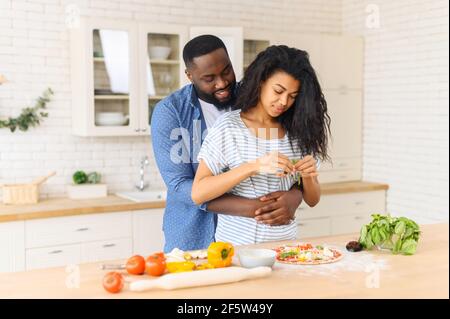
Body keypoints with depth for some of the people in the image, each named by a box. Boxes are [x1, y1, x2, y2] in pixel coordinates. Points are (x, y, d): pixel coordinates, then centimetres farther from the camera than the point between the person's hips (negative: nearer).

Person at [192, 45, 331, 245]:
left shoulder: (297, 130, 5)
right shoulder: (229, 126, -4)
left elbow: (312, 200, 12)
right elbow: (198, 194, -12)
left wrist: (308, 176, -9)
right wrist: (254, 166, -22)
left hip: (285, 244, 3)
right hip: (236, 245, -3)